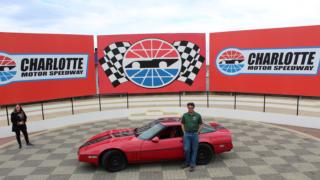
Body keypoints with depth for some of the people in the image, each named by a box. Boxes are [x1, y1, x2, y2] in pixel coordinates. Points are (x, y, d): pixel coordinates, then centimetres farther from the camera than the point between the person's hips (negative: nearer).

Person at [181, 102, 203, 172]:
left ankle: (192, 165, 14)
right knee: (186, 149, 0)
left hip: (195, 134, -1)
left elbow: (200, 125, 5)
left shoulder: (198, 115, -3)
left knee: (194, 150, 4)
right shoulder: (185, 115, 1)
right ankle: (187, 162, 22)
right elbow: (182, 124, 12)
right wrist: (184, 132, 4)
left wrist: (197, 133, -2)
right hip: (187, 134, 1)